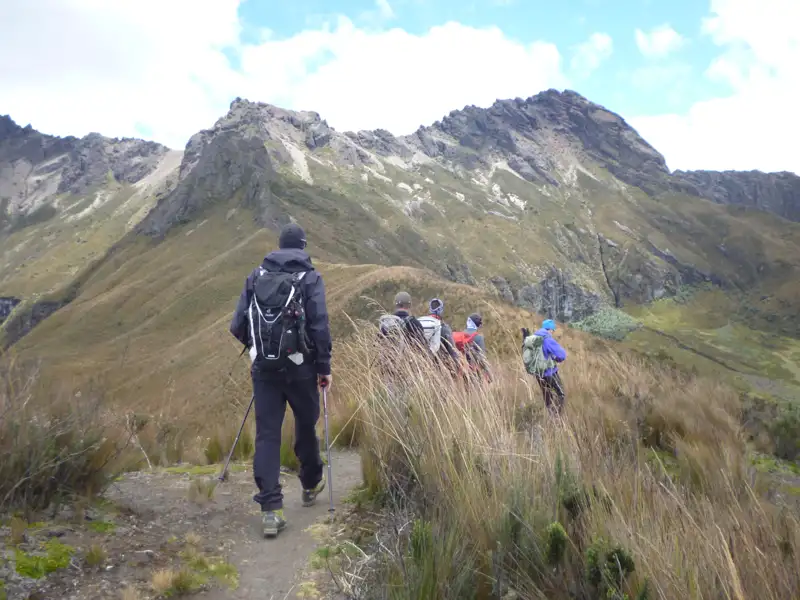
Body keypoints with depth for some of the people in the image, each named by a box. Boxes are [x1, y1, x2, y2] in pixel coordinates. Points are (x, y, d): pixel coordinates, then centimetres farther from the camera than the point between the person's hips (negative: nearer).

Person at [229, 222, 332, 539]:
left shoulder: (256, 276, 6)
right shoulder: (310, 277, -3)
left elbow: (238, 325, 4)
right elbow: (320, 326, -11)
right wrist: (324, 366, -3)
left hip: (264, 366, 2)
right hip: (300, 365, -2)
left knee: (267, 433, 3)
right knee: (306, 426, 17)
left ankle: (271, 509, -2)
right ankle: (311, 484, 36)